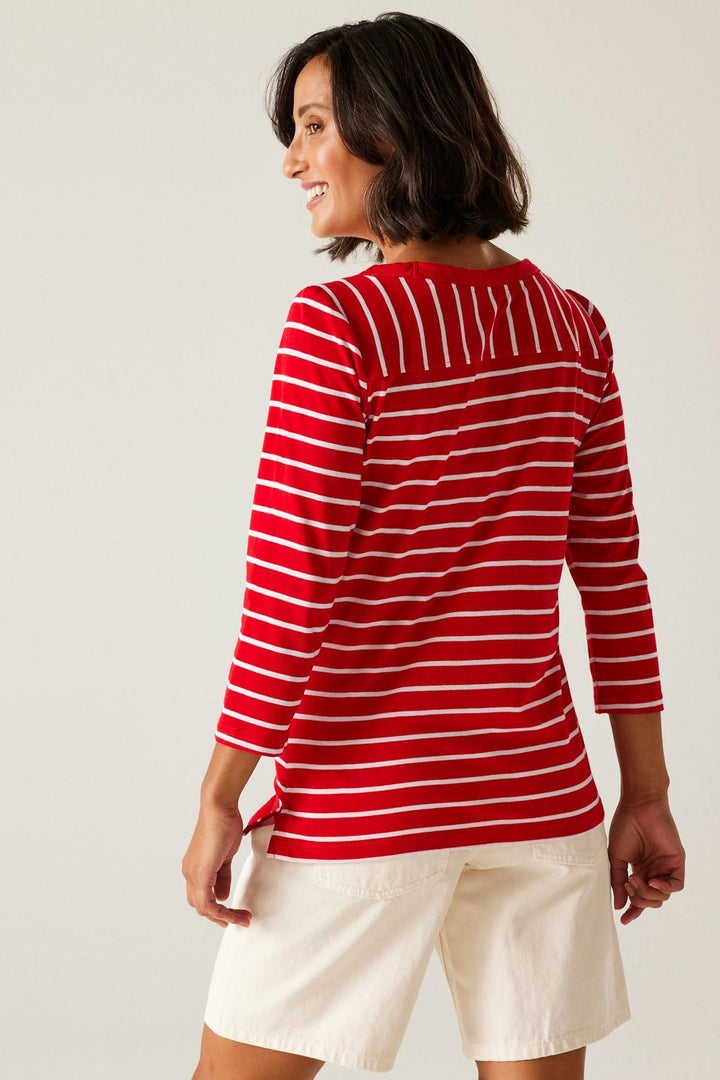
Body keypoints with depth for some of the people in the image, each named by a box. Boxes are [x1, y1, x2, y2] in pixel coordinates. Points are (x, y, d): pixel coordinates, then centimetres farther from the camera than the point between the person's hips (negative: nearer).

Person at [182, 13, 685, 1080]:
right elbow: (613, 571, 6)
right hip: (537, 792, 5)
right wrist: (646, 792, 11)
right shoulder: (571, 325, 4)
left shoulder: (339, 323, -13)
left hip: (360, 799, -5)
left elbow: (292, 583, -15)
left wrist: (219, 798, -7)